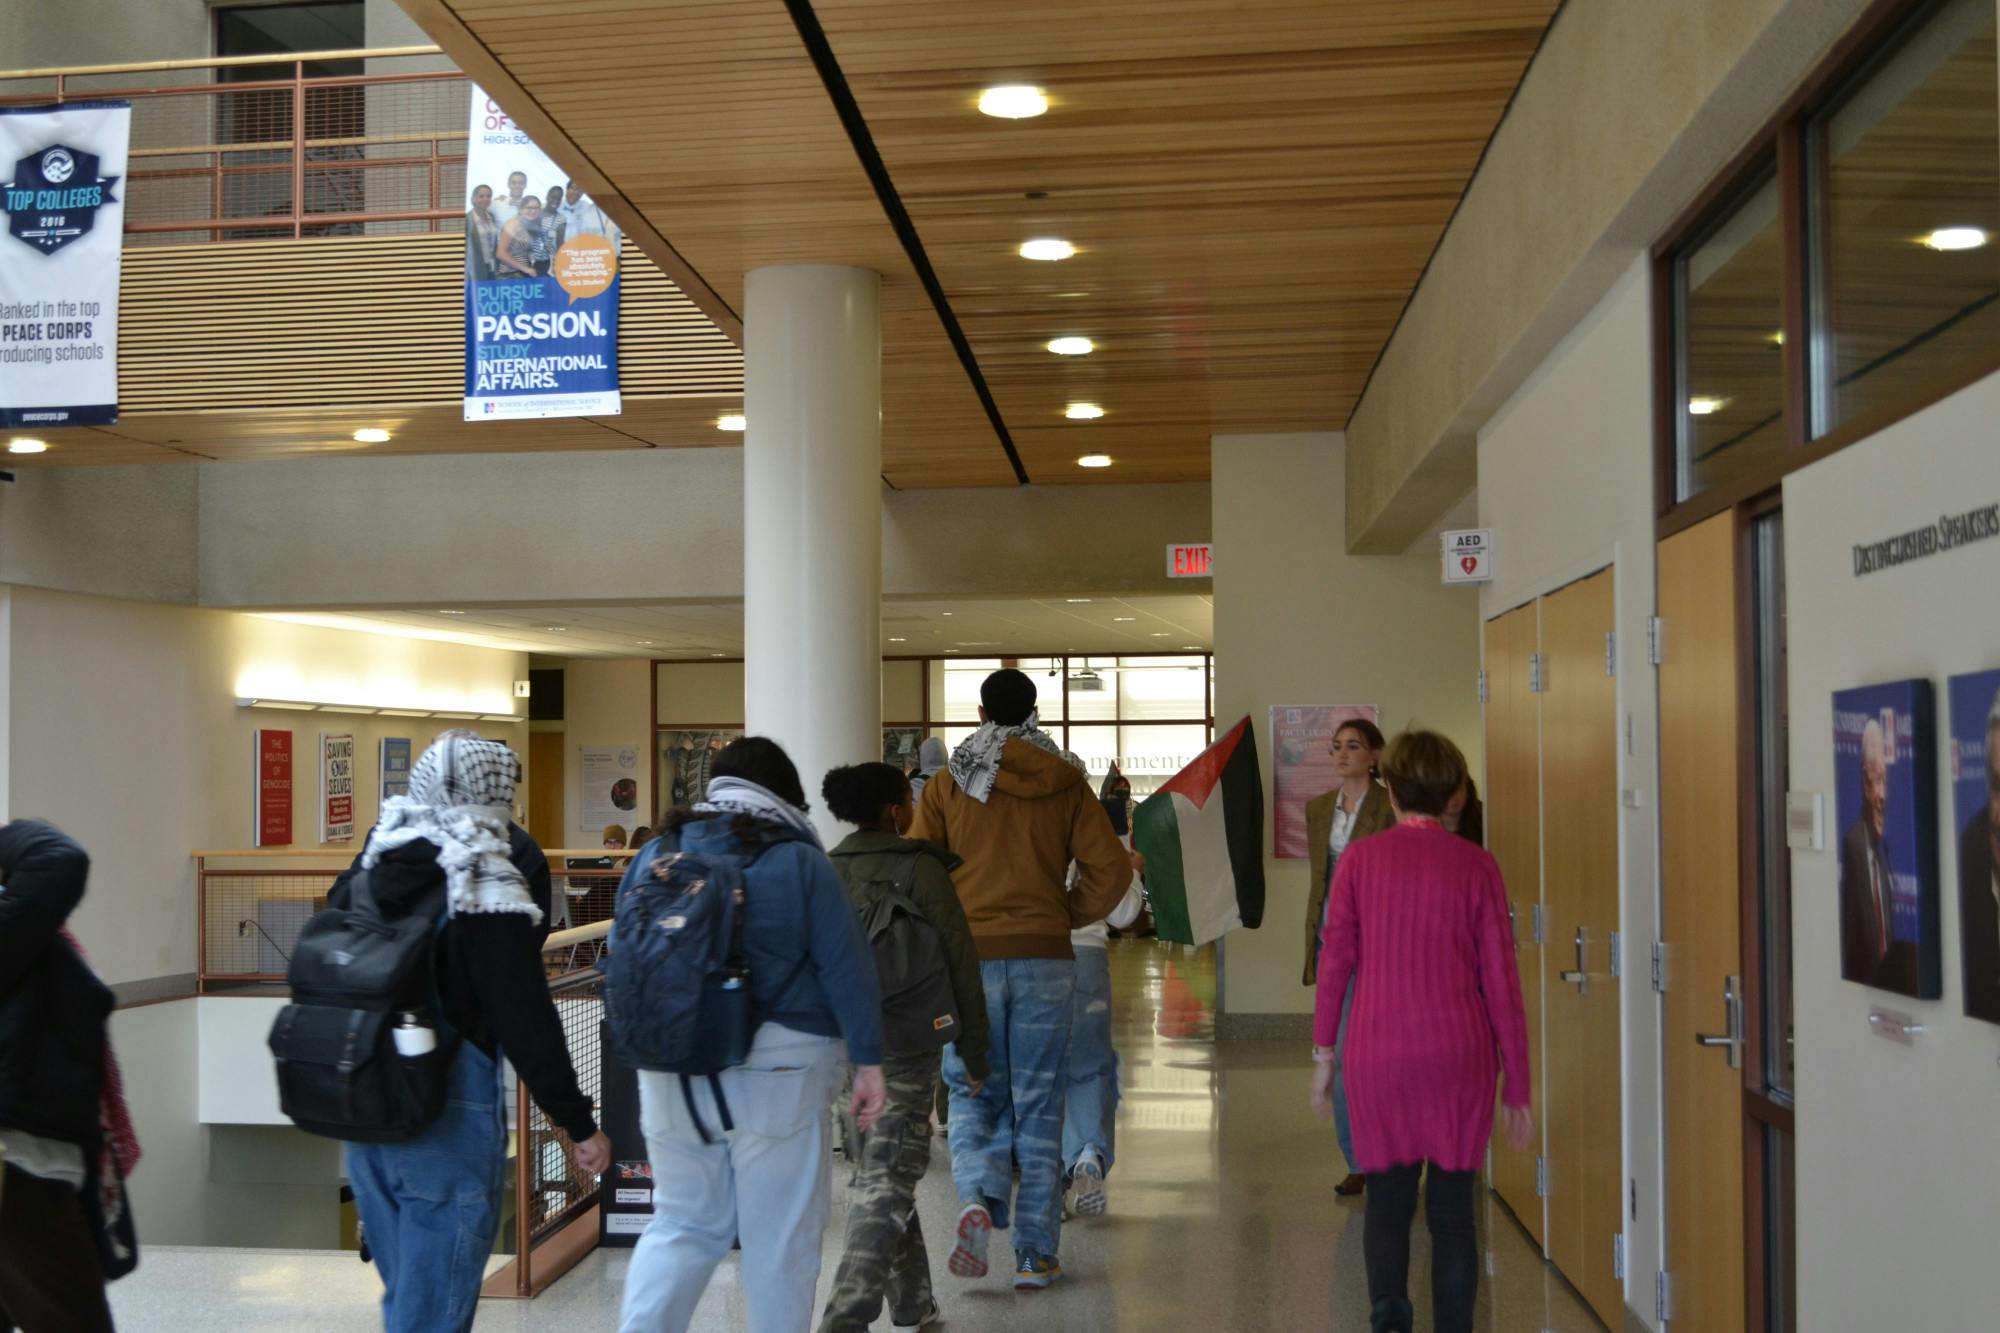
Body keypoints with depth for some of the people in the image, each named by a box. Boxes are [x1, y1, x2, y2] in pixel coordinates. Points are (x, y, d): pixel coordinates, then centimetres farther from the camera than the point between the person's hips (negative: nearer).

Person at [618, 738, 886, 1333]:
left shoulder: (654, 855, 7)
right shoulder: (800, 862, -5)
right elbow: (846, 968, -8)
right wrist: (868, 1061, -3)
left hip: (670, 1072, 4)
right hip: (776, 1071, -4)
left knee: (683, 1224, 17)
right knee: (780, 1239, 7)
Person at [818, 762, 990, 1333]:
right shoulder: (921, 869, -9)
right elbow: (959, 961, -8)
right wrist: (974, 1050, 0)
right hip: (907, 1047, -6)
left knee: (881, 1172, 19)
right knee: (886, 1183, -5)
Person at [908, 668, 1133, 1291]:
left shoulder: (947, 784, 1)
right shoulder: (1066, 784, 4)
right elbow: (1112, 870, -1)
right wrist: (1067, 917, 12)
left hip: (969, 958, 0)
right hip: (1045, 959, 1)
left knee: (975, 1095, 12)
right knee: (1039, 1105, 7)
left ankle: (979, 1198, -15)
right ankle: (1036, 1253, 9)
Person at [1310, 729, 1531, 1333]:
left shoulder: (1358, 859, -1)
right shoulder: (1476, 865, -2)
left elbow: (1335, 961, -2)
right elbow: (1501, 979, -1)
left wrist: (1322, 1055, 7)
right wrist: (1517, 1084, 5)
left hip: (1377, 1056, 0)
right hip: (1458, 1056, 0)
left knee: (1387, 1198, 13)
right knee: (1451, 1207, 10)